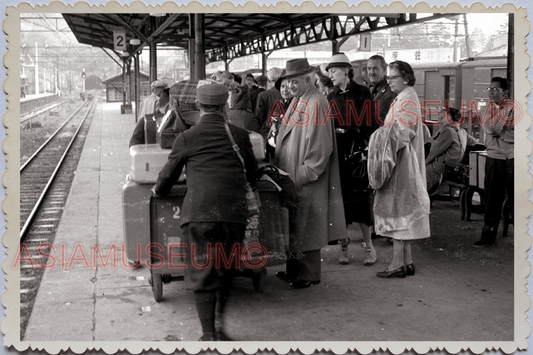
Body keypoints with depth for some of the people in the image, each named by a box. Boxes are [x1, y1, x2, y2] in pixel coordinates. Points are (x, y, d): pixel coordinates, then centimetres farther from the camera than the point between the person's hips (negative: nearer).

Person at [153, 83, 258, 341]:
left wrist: (158, 191, 36)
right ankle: (219, 322, 22)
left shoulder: (186, 138, 5)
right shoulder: (239, 135, 12)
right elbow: (252, 174, 25)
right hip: (234, 212, 3)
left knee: (201, 273, 6)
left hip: (198, 212, -2)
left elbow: (168, 176, 15)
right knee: (224, 269, 19)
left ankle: (209, 334, 6)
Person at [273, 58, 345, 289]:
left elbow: (320, 146, -20)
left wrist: (303, 176, -19)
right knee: (293, 224, 16)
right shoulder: (297, 101, 11)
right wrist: (278, 166, 11)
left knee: (305, 227, 2)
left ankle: (309, 275, 14)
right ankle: (294, 268, 28)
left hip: (307, 183, -9)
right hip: (291, 177, 9)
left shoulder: (316, 104, -16)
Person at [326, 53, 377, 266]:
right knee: (340, 201, 4)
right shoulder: (331, 98, 12)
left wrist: (367, 152, -13)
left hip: (358, 156, -4)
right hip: (338, 157, 4)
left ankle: (368, 245, 10)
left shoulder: (362, 94, -1)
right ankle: (343, 245, 15)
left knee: (361, 201, -3)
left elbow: (371, 125, -6)